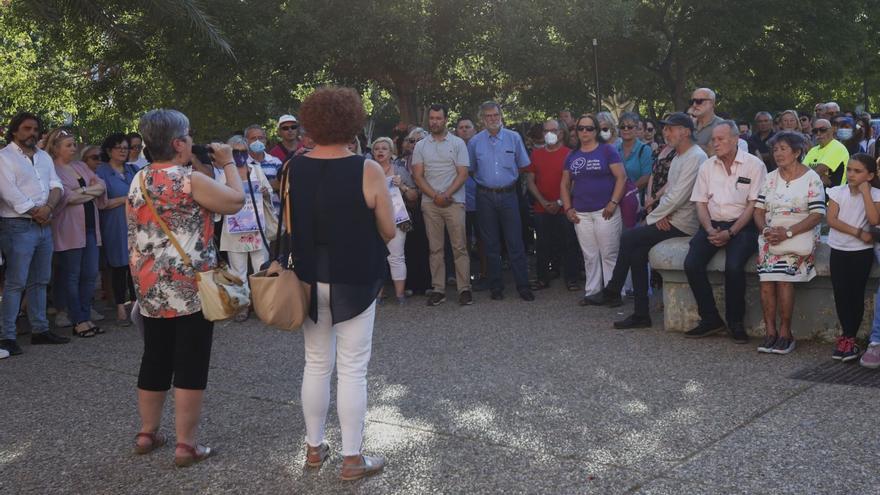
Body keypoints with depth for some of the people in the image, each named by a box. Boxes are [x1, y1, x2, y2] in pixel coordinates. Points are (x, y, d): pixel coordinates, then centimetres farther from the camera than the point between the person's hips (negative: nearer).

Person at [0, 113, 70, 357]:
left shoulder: (44, 157, 15)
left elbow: (57, 186, 6)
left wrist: (48, 208, -12)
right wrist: (36, 213, -11)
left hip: (44, 227, 7)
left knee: (39, 281, 12)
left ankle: (40, 330, 20)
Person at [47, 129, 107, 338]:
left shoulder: (80, 166, 16)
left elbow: (101, 186, 8)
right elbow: (66, 196, -17)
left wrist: (82, 191, -10)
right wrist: (90, 190, -5)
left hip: (90, 226, 7)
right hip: (69, 228, -7)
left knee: (90, 274, 7)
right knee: (72, 276, 1)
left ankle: (86, 317, 15)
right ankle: (78, 321, 6)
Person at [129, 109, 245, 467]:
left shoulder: (138, 182, 8)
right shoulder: (190, 181, -15)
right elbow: (236, 201, -3)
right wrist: (228, 163, 7)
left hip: (151, 290, 7)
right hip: (191, 288, -7)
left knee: (155, 360, 17)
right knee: (190, 366, 0)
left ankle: (147, 434, 27)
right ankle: (185, 445, 4)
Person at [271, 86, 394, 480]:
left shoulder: (293, 169, -2)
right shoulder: (367, 170, -14)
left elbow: (286, 227, 6)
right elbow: (388, 231, -7)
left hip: (309, 279, 4)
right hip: (355, 280, -4)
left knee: (316, 364, 16)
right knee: (352, 369, 4)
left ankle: (314, 448, 27)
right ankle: (352, 459, 11)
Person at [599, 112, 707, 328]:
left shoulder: (695, 158, -15)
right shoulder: (678, 157, 19)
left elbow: (678, 196, -22)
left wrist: (652, 217, -12)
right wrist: (661, 214, -1)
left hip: (682, 225, -9)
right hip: (670, 219, 9)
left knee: (629, 238, -14)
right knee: (637, 252, -2)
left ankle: (613, 290, 3)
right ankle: (641, 314, 1)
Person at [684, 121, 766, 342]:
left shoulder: (754, 165, -1)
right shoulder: (707, 166, 13)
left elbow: (753, 205, -6)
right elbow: (701, 203, 11)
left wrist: (730, 233, -15)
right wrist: (709, 230, -7)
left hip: (741, 225, -4)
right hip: (713, 225, 4)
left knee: (733, 266, -29)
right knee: (692, 264, -19)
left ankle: (736, 322, -9)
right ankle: (710, 319, -6)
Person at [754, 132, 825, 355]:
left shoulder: (811, 178, 1)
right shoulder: (770, 178, 15)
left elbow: (817, 215, -8)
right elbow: (759, 210, 12)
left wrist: (788, 232, -18)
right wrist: (765, 230, -9)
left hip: (800, 235, -3)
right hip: (771, 235, 3)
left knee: (783, 277, -27)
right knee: (766, 279, -23)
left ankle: (785, 333, -17)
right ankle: (770, 332, -17)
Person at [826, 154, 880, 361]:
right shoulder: (837, 192, 0)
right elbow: (832, 220, -10)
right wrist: (858, 233, -16)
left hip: (862, 251, -2)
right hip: (839, 249, 2)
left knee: (856, 294, -3)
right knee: (841, 293, 0)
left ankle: (848, 337, 6)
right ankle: (849, 337, 12)